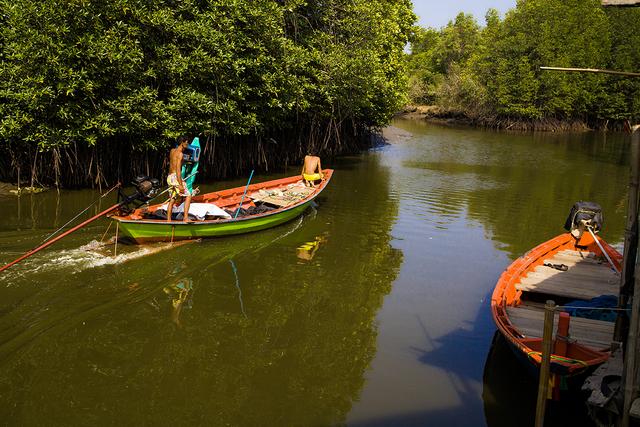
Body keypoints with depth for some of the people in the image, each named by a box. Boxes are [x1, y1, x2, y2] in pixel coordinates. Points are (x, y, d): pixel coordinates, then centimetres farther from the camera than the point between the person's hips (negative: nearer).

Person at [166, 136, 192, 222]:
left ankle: (168, 220, 12)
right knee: (188, 196, -6)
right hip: (175, 177, -9)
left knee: (172, 200, 12)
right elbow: (178, 169, -19)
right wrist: (180, 185, -21)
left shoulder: (172, 151, 14)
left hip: (169, 177, 9)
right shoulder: (180, 153, -12)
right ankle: (185, 217, -15)